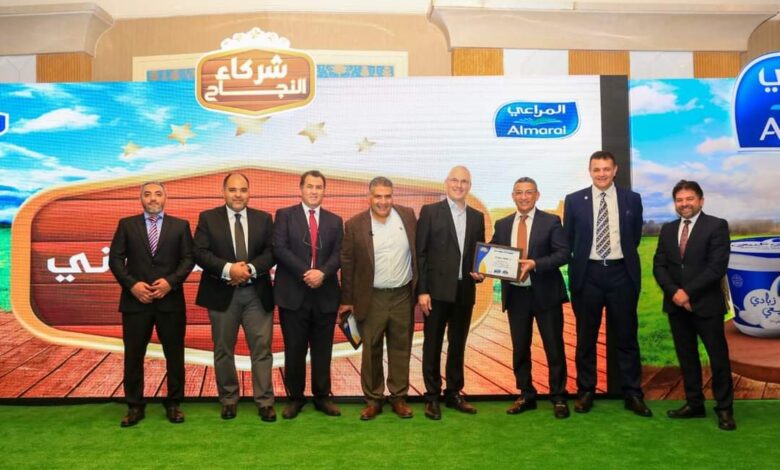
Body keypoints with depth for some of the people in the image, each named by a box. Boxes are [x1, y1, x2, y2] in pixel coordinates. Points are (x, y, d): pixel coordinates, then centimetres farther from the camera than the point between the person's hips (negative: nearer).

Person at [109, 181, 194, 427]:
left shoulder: (180, 225, 7)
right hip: (136, 300, 0)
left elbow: (188, 259, 1)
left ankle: (173, 404, 19)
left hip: (170, 300, 0)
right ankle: (135, 407, 18)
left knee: (174, 355, 6)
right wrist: (132, 284, -11)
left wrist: (170, 282, -13)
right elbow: (115, 259, 2)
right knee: (133, 356, 5)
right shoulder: (126, 224, 8)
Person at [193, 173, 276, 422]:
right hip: (222, 293, 0)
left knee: (261, 349, 2)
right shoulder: (208, 218, 2)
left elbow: (271, 251, -2)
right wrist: (228, 269, -21)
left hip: (257, 293, 1)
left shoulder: (264, 218, 7)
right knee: (223, 350, 10)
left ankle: (265, 402, 11)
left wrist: (251, 269, -18)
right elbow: (200, 253, -8)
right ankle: (228, 400, 25)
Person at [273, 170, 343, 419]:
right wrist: (305, 273, -18)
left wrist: (322, 273, -17)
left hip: (326, 295, 2)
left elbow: (338, 254, 2)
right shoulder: (284, 215, 3)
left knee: (323, 350, 10)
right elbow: (280, 249, -9)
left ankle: (322, 396, 23)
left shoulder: (335, 220, 11)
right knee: (294, 350, 6)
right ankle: (295, 398, 20)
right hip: (293, 294, -2)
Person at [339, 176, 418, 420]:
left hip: (403, 295, 2)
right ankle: (373, 399, 21)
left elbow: (419, 251, 7)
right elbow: (347, 264, -2)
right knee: (371, 350, 8)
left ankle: (399, 397, 24)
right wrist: (347, 300, 0)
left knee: (401, 348, 11)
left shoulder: (408, 215, 0)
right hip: (372, 298, -2)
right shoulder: (355, 225, -6)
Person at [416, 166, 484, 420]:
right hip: (437, 290, -4)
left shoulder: (477, 217, 12)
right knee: (432, 344, 3)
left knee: (458, 345, 12)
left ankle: (453, 393, 25)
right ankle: (432, 397, 14)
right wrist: (421, 290, -11)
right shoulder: (430, 211, -1)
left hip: (465, 291, 4)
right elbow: (420, 253, -5)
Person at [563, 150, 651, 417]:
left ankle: (633, 395, 16)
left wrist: (625, 259, 11)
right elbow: (568, 240, 8)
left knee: (626, 337, 6)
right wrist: (578, 266, 7)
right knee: (586, 338, 8)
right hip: (588, 274, 0)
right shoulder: (574, 201, 1)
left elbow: (635, 237, 12)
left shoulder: (632, 200, 3)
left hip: (621, 273, 1)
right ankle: (586, 392, 19)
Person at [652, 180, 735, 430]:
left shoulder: (717, 226, -4)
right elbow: (659, 265, 5)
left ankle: (724, 409, 15)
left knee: (718, 357, 2)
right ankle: (694, 404, 21)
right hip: (676, 304, 5)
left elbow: (717, 266, -13)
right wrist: (674, 292, -11)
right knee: (686, 356, 11)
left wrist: (688, 291, -17)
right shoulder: (667, 229, 11)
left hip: (706, 303, -4)